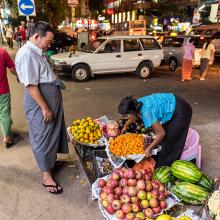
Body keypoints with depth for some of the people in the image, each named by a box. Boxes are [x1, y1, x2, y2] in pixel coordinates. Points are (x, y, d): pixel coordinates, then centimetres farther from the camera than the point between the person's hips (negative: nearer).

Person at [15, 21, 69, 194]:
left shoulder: (37, 52, 12)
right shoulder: (26, 54, -19)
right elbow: (31, 85, -24)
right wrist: (44, 108, -22)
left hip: (52, 98, 10)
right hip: (40, 101, -10)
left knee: (53, 133, 21)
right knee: (43, 137, 2)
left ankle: (51, 161, 42)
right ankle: (46, 176, 17)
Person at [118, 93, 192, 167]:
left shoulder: (146, 112, -33)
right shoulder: (137, 104, -8)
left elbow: (161, 133, -25)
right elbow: (133, 117, 17)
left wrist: (149, 149, -15)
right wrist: (125, 126, 31)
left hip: (180, 112, -8)